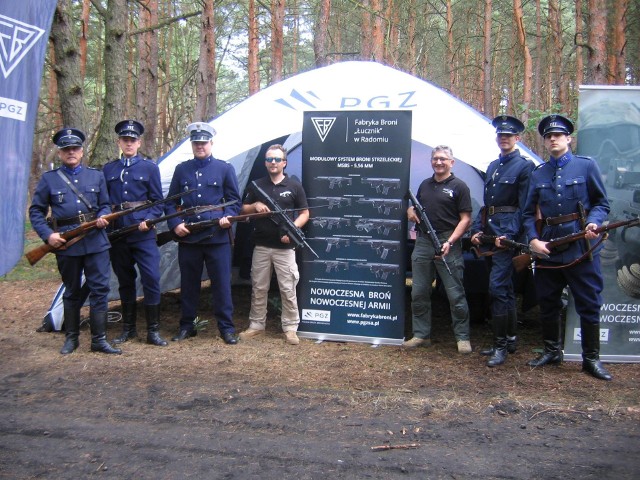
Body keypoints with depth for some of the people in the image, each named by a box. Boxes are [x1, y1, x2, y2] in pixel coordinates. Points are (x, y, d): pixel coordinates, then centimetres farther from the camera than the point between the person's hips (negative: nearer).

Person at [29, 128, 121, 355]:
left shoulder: (96, 176, 10)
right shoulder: (49, 179, 4)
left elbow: (105, 205, 14)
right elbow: (36, 211, 6)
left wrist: (103, 217, -8)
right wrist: (48, 235, -7)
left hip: (96, 242, 1)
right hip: (66, 244, -1)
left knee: (100, 289, -3)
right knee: (72, 292, 11)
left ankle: (99, 339, 5)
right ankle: (71, 338, 24)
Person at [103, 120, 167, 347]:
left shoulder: (149, 167, 3)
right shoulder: (108, 170, 11)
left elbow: (157, 202, 1)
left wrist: (148, 220, -15)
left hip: (143, 234, -3)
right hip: (117, 235, 3)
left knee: (151, 279, -8)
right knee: (125, 282, 12)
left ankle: (153, 331, 2)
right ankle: (128, 328, 24)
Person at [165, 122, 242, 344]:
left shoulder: (225, 169, 5)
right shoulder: (182, 169, 11)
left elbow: (234, 200, 6)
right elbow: (171, 202, 12)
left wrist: (228, 217, -13)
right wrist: (175, 224, -4)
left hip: (217, 236, -2)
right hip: (187, 237, 2)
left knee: (221, 283, 1)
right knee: (188, 283, 11)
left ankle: (227, 328, 10)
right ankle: (186, 326, 24)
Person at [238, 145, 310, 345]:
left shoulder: (294, 186, 2)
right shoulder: (257, 185, 9)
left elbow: (304, 213, 3)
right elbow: (243, 210, 13)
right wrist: (255, 205, -8)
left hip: (284, 247, -3)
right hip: (261, 246, 3)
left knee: (288, 289, 0)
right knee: (258, 288, 10)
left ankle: (290, 328, 10)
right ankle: (256, 325, 22)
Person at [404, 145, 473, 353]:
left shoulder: (459, 186, -1)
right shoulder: (425, 184, 16)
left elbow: (465, 219, -6)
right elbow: (415, 207, 28)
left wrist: (450, 242, -17)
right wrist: (411, 211, 3)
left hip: (448, 244, -5)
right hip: (423, 243, 6)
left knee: (455, 294, -2)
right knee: (419, 293, 8)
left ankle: (462, 337, 10)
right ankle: (421, 335, 19)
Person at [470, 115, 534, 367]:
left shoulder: (525, 166, -4)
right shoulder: (493, 166, 18)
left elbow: (524, 207, -10)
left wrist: (509, 235, -18)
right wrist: (477, 230, 8)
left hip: (508, 233, -8)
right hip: (490, 234, 8)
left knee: (497, 287, -11)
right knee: (506, 288, 14)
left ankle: (500, 345, -3)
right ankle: (510, 339, 24)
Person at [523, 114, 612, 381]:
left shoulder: (586, 166, 2)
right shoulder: (537, 174, 10)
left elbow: (601, 203, 4)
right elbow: (529, 213, 10)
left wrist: (594, 222, -16)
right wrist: (533, 239, -5)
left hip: (580, 248, -3)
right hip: (547, 249, 3)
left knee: (589, 305, 2)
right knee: (548, 305, 12)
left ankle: (591, 358, 15)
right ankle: (552, 351, 28)